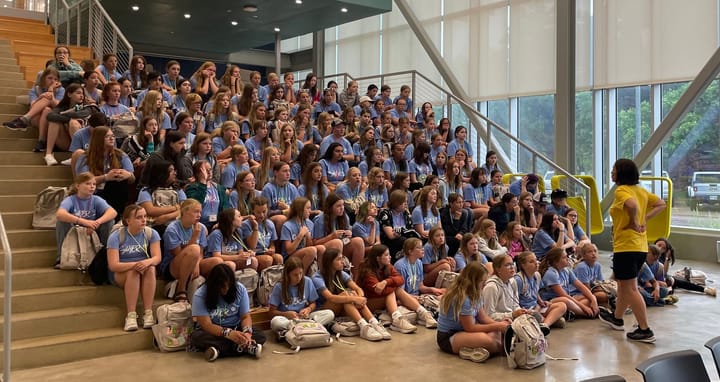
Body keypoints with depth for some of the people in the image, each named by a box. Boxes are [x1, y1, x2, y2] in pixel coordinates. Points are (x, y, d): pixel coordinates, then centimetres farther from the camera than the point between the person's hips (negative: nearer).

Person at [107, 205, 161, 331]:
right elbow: (113, 265, -22)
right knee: (133, 272, -36)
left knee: (150, 269, -32)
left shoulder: (151, 233, -5)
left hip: (144, 269, 2)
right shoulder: (116, 236, -14)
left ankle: (148, 313, -33)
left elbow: (157, 257, -14)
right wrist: (134, 265, -38)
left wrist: (147, 262, -38)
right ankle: (131, 316, -36)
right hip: (120, 273, -2)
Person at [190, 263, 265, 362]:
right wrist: (228, 333, -40)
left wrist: (247, 332, -31)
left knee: (260, 335, -23)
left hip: (235, 329, 2)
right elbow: (206, 324, -24)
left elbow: (246, 317, -8)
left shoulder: (240, 289, -9)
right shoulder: (200, 295, -17)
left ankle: (219, 349, -30)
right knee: (196, 336, -35)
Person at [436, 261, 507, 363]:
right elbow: (470, 328, -21)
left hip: (462, 331, 10)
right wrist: (497, 326, -19)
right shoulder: (461, 298, -24)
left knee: (496, 333, -12)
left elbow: (483, 317, 6)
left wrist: (499, 324, -13)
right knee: (484, 339, -35)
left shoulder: (475, 294, 4)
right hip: (448, 337, -10)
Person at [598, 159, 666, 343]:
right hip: (640, 246, 9)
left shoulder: (621, 190, -14)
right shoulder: (640, 190, 11)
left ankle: (645, 330, 0)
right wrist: (644, 220, 9)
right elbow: (661, 204, 19)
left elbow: (632, 205, -34)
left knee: (630, 288, -2)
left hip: (626, 246, -9)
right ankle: (617, 318, 38)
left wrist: (633, 222, -16)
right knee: (623, 284, 23)